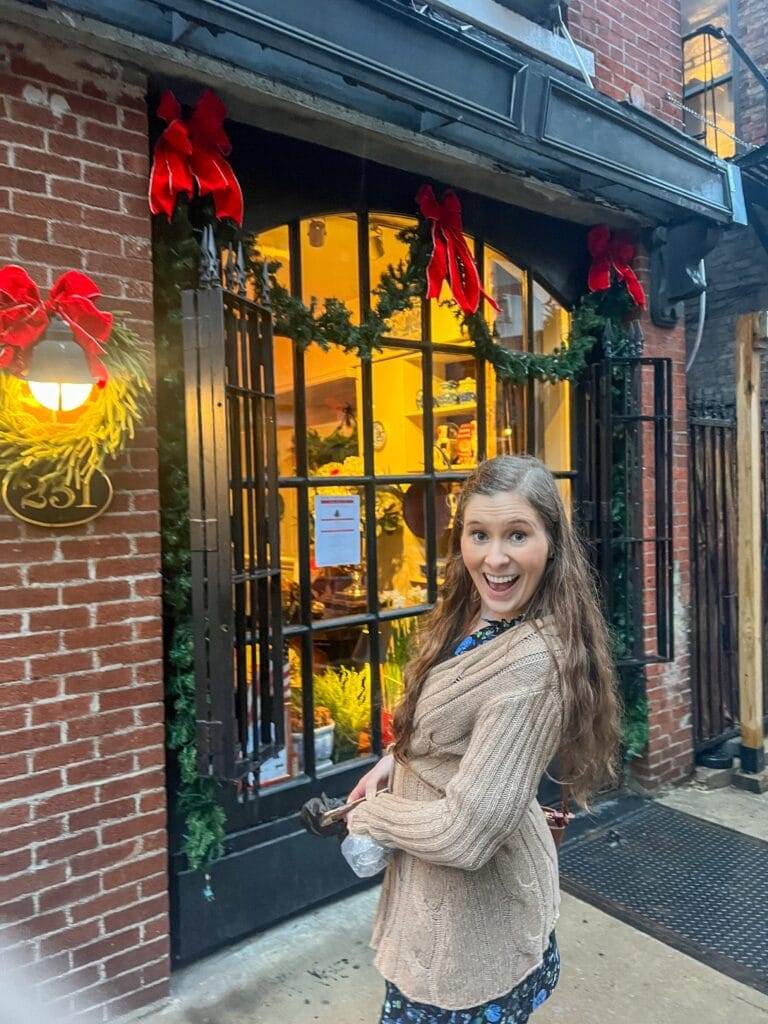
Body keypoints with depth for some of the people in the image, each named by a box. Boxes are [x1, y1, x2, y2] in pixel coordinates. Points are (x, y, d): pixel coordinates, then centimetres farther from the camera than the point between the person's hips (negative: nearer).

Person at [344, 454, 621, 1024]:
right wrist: (395, 758, -2)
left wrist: (370, 815, -14)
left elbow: (467, 833, -30)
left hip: (474, 910, -8)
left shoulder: (534, 661, -32)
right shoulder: (471, 616, -4)